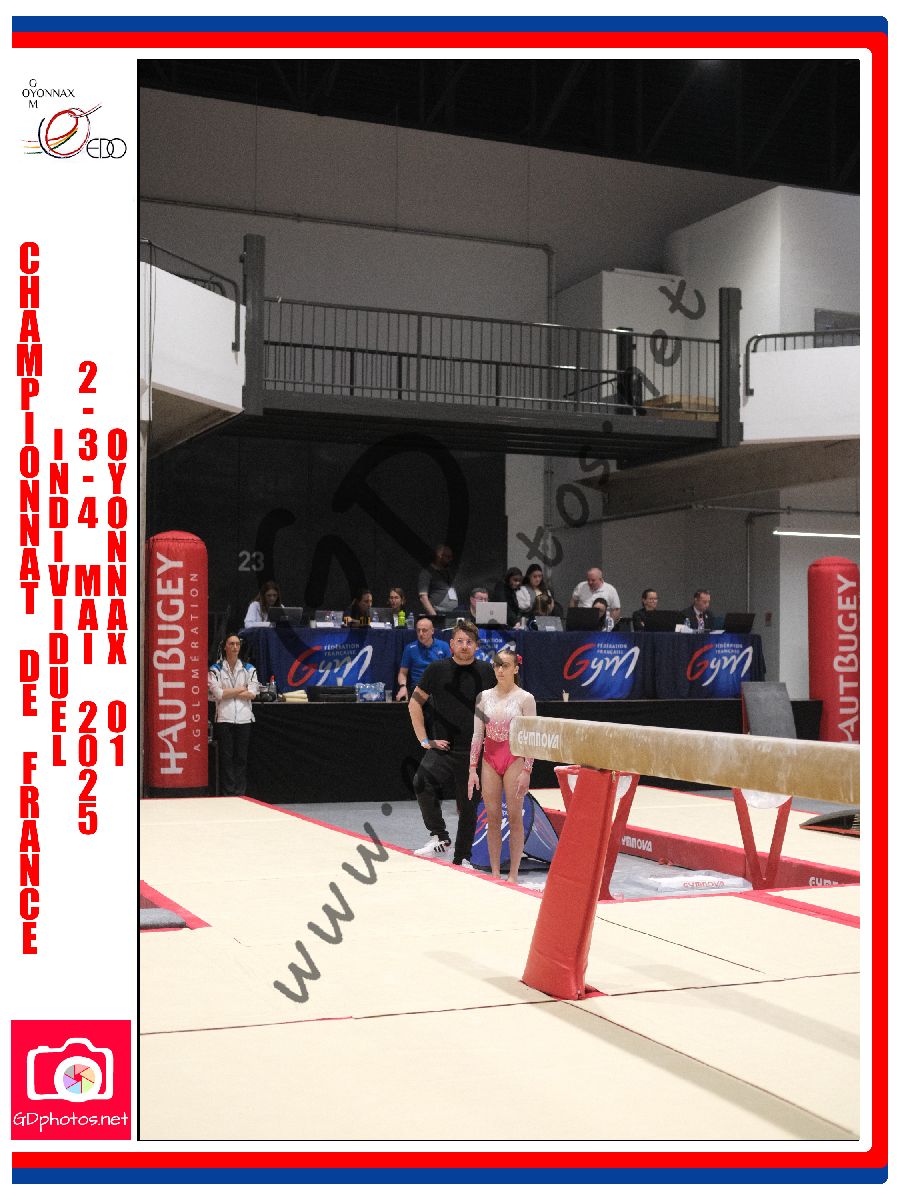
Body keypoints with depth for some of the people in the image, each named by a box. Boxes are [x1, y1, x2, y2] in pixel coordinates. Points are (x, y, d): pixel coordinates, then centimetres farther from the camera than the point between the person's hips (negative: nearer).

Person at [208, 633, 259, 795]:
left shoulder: (249, 669, 10)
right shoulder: (216, 669, 4)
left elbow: (252, 694, -2)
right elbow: (217, 693, -9)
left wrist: (227, 692, -5)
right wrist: (241, 689, -3)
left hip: (244, 718, 2)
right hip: (224, 718, -2)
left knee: (241, 757, 3)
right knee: (226, 757, -2)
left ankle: (240, 794, 7)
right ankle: (228, 794, 1)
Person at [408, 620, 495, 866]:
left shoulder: (486, 673, 3)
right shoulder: (437, 670, 1)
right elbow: (415, 703, 7)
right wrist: (424, 740, 1)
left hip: (473, 751, 1)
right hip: (442, 747, -1)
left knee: (468, 806, 6)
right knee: (421, 782, -27)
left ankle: (462, 858, 20)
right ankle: (440, 838, -14)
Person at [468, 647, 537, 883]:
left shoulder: (525, 698, -4)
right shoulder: (484, 697, 6)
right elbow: (477, 734, 6)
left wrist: (527, 771, -11)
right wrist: (472, 769, 2)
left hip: (514, 759, -3)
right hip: (490, 760, 3)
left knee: (514, 817, 0)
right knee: (493, 818, 5)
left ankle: (513, 873, 7)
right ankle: (494, 872, 12)